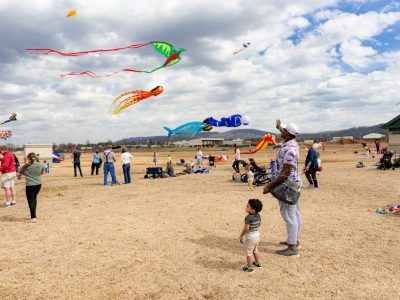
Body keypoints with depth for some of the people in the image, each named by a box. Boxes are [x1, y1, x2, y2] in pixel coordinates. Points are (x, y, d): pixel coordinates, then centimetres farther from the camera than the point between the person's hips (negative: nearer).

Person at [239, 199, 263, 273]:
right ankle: (257, 264, 41)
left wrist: (241, 236, -11)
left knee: (248, 252, 6)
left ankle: (249, 268, 14)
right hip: (257, 236, 8)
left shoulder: (248, 218, -27)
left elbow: (246, 229, -25)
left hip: (250, 238, -8)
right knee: (255, 250, 27)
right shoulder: (258, 215, -4)